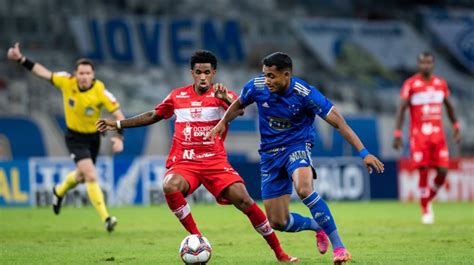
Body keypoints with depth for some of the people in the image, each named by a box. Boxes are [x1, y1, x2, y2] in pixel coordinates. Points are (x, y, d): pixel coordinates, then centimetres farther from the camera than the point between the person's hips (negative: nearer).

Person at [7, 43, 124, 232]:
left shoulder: (100, 91, -22)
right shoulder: (66, 82, -18)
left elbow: (119, 115, -19)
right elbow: (43, 72, -6)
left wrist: (119, 138, -33)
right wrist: (20, 59, -10)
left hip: (93, 137, 2)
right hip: (74, 137, -2)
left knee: (81, 177, 22)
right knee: (91, 175, -19)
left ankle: (59, 191, 56)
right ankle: (105, 218, -18)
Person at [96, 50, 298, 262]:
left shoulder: (222, 96, 1)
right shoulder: (178, 96, 12)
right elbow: (153, 116, 25)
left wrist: (225, 98, -42)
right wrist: (117, 124, 24)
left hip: (214, 161, -2)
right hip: (183, 163, 2)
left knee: (243, 200, -16)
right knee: (170, 187, -32)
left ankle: (278, 252, -3)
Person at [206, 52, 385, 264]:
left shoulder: (306, 94, -21)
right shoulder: (256, 87, -11)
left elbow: (338, 123, -21)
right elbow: (239, 105, 13)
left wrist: (363, 153, -27)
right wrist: (222, 123, 1)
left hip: (297, 146, -4)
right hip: (270, 154, 4)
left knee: (304, 189, -38)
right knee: (278, 222, 0)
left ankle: (338, 246, -29)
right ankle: (318, 226, 33)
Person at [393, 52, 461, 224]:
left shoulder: (441, 84, 9)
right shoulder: (410, 84, -4)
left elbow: (449, 106, 22)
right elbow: (401, 109, -6)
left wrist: (456, 127, 17)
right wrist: (397, 134, -13)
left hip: (438, 134, 4)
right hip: (419, 135, -4)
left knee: (442, 171, -4)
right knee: (423, 171, -7)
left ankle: (428, 199, 21)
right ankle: (425, 210, 5)